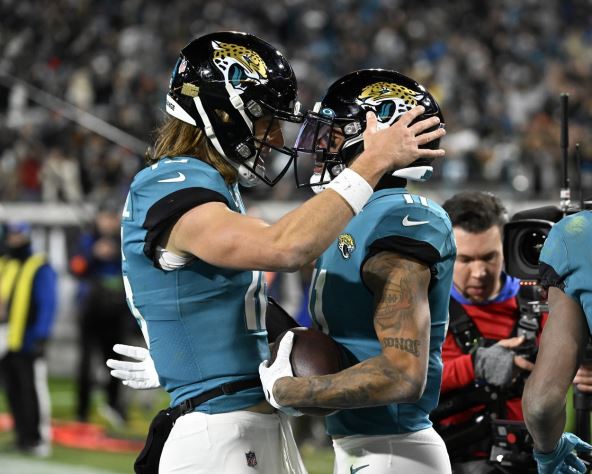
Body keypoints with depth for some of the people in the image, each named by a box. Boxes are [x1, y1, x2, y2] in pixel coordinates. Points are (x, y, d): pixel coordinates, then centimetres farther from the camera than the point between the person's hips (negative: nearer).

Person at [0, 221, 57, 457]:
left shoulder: (40, 269, -5)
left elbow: (48, 305, -10)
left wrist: (41, 337, -16)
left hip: (28, 344, -7)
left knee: (33, 391, -6)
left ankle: (39, 438, -2)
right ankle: (23, 437, 15)